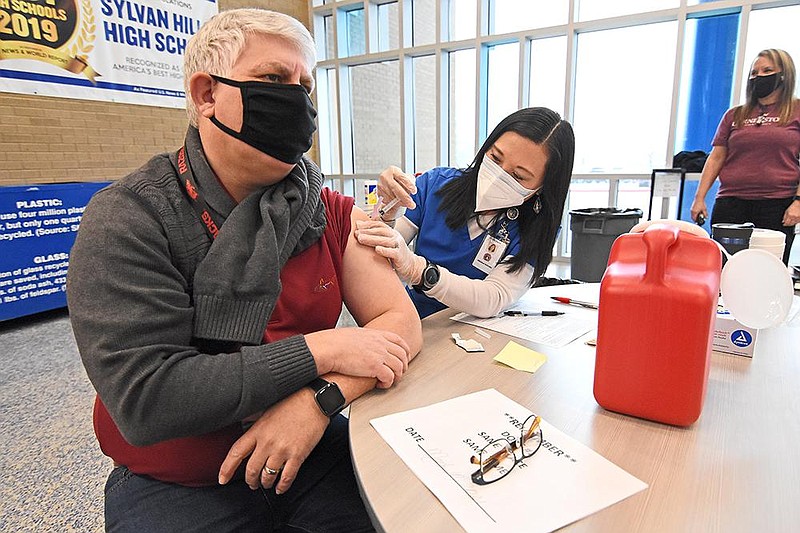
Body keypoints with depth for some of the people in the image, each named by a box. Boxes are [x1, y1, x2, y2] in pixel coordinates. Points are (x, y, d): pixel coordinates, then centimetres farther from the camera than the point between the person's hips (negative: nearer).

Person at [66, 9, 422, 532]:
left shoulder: (331, 213, -2)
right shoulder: (125, 219, -14)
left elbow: (400, 322, -7)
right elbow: (143, 397, -22)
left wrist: (322, 398, -24)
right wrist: (320, 350, -23)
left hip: (312, 451, 3)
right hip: (176, 485, -2)